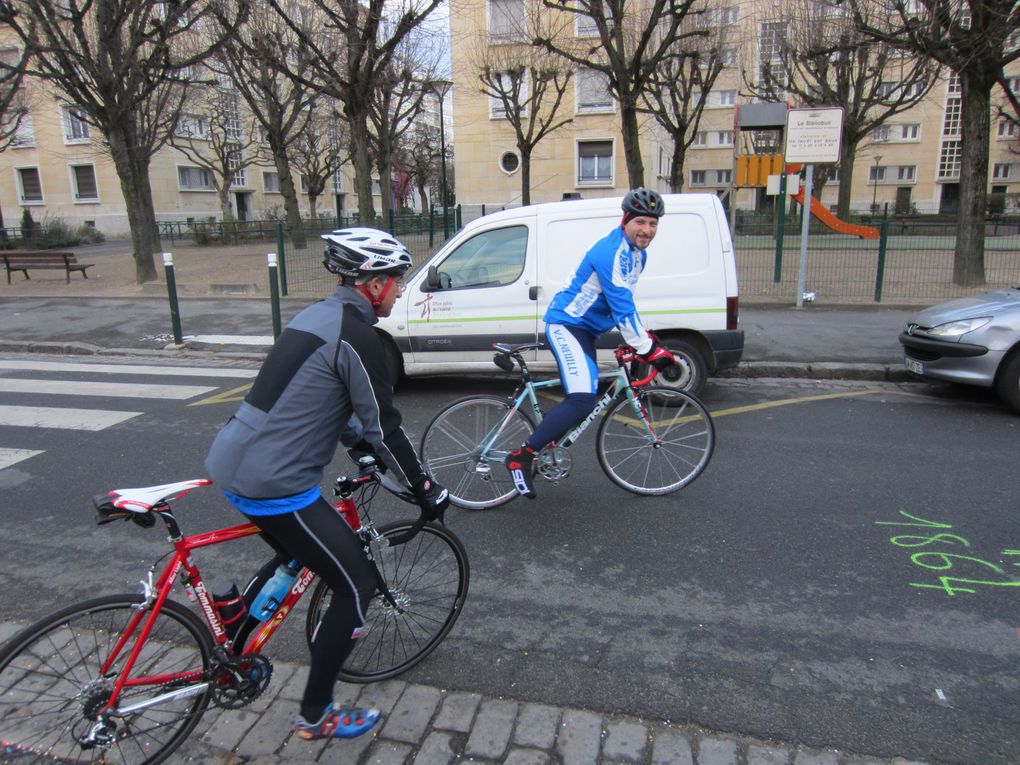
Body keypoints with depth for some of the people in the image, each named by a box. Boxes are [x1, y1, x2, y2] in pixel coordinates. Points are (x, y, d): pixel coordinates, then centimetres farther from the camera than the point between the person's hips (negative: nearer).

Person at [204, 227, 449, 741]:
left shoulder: (317, 316, 14)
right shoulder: (355, 336, -16)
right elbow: (383, 427, -14)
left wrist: (363, 446, 30)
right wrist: (427, 491, -2)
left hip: (233, 462, 10)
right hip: (272, 484, -10)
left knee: (294, 556, 33)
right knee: (356, 585, 4)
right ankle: (315, 717, 19)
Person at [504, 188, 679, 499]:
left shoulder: (637, 253, 11)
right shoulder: (612, 252, -21)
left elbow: (624, 304, 21)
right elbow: (623, 308, -26)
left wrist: (643, 339, 16)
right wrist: (649, 349, -24)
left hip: (585, 328, 11)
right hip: (566, 324, -11)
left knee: (581, 398, 15)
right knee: (582, 400, -24)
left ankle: (539, 448, 29)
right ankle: (521, 456, -15)